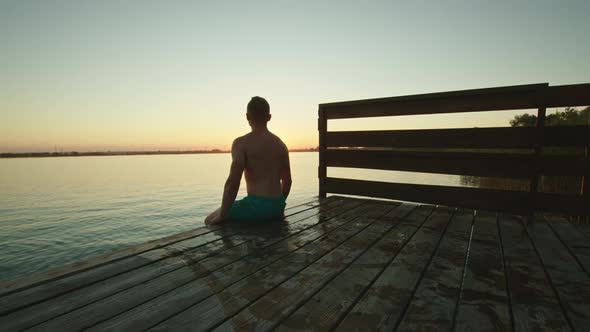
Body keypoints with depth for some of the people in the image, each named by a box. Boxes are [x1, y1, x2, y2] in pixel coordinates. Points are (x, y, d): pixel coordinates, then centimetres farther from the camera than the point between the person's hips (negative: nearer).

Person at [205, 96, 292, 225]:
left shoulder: (242, 143, -10)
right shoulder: (280, 144, 10)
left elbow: (232, 182, -17)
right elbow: (287, 181, 13)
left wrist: (222, 215, -9)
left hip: (256, 206, -7)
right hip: (277, 206, 7)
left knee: (211, 220, 15)